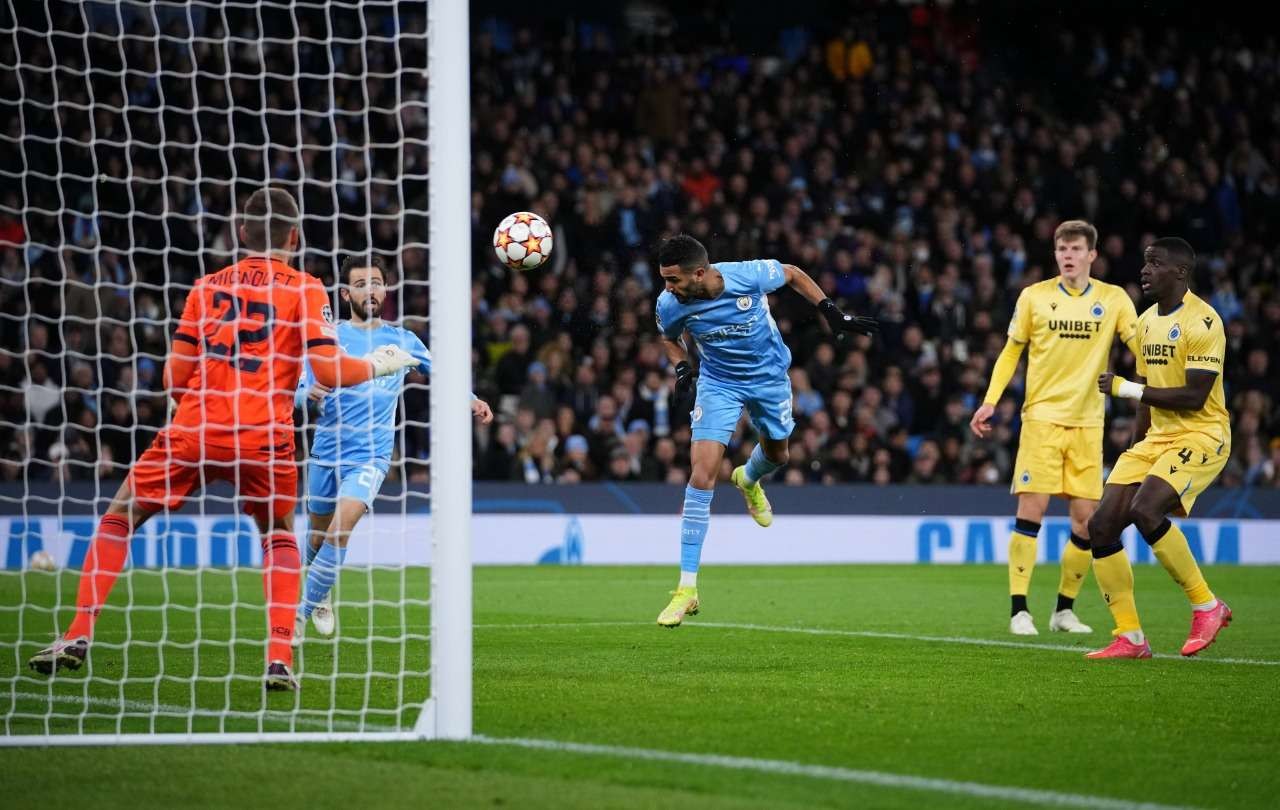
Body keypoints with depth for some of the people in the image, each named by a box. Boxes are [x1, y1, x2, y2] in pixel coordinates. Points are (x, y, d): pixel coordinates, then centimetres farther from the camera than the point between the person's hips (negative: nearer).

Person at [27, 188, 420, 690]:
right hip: (265, 440, 0)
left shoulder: (207, 287, 11)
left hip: (193, 434, 0)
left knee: (118, 518, 17)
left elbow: (174, 378, 9)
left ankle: (79, 636, 5)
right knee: (280, 538, 24)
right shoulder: (304, 290, 3)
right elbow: (329, 371, -6)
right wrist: (378, 366, 12)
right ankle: (280, 658, 7)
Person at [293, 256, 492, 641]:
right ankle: (316, 592, 43)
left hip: (370, 455, -2)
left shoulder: (402, 341, 5)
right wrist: (310, 393, -24)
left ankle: (306, 608, -13)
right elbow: (298, 395, -1)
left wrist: (470, 400, 8)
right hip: (326, 451, 2)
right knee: (319, 533, 14)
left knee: (341, 528, -22)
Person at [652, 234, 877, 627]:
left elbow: (792, 274, -7)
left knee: (776, 454, 23)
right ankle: (687, 589, -14)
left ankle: (748, 480, 66)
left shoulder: (749, 275, -30)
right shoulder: (670, 305, -24)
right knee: (702, 475, -15)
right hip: (718, 383, -1)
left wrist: (832, 312, -9)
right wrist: (682, 369, -15)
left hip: (769, 376, 1)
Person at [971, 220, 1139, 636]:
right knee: (1031, 509, -10)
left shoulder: (1113, 299, 4)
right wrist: (990, 401, 0)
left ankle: (1064, 609, 14)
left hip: (1087, 423, 2)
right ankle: (1019, 609, -6)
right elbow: (1011, 352, 9)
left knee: (1086, 519, 0)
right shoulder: (1035, 296, 2)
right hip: (1042, 416, -2)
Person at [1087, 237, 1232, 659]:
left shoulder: (1202, 321, -14)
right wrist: (1135, 452, 20)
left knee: (1146, 510, -30)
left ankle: (1206, 606, -12)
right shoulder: (1147, 321, 14)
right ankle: (1130, 638, 2)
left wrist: (1125, 388, -18)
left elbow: (1194, 397, -21)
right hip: (1158, 438, 9)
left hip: (1201, 437, -9)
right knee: (1102, 525, -5)